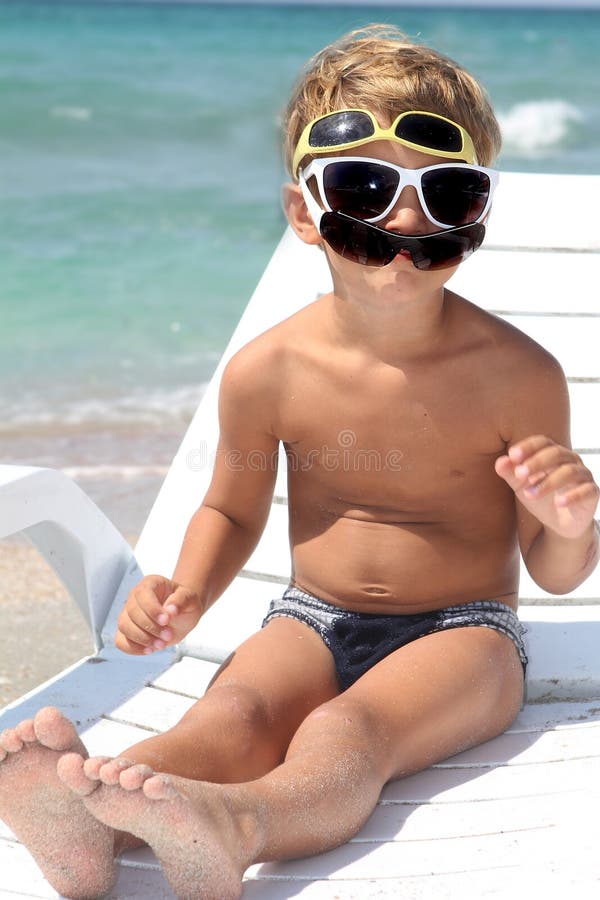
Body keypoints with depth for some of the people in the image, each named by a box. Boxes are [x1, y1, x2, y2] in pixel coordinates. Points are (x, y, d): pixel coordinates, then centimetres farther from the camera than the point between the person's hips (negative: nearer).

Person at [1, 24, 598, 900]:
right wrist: (185, 595, -10)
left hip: (460, 631, -2)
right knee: (229, 712, -29)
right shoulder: (269, 370, -7)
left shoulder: (517, 374, -12)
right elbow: (232, 510, 12)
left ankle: (234, 826, -65)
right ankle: (86, 827, -58)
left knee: (347, 730, -34)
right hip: (313, 621, 3)